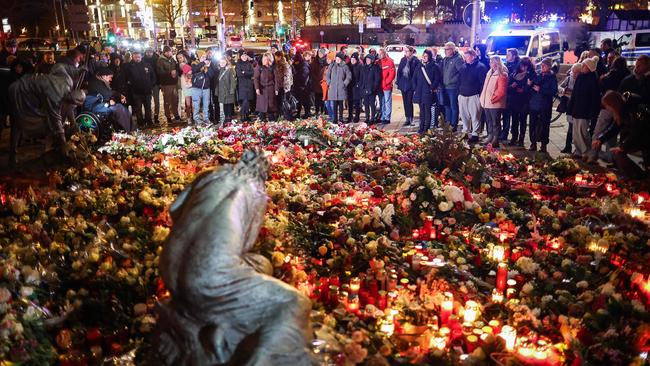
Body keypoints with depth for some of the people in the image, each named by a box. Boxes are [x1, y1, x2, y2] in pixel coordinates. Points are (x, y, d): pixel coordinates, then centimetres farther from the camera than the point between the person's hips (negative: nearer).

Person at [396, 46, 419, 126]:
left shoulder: (415, 60, -7)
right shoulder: (403, 60, 9)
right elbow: (399, 71, 10)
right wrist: (398, 82, 4)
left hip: (410, 84, -5)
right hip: (403, 84, 5)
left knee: (409, 102, -5)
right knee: (405, 102, 9)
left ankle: (411, 119, 2)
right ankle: (407, 119, 17)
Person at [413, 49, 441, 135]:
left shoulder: (434, 67, -3)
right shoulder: (419, 66, 10)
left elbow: (437, 79, -5)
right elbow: (414, 78, 14)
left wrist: (432, 88, -12)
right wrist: (415, 88, 5)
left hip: (428, 92, -4)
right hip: (419, 92, 5)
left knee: (427, 110, -2)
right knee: (422, 110, 9)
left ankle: (426, 128, 3)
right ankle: (421, 127, 15)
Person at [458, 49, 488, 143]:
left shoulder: (480, 67, -5)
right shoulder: (464, 67, 16)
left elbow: (483, 82, -10)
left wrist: (481, 95, -15)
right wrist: (459, 92, 13)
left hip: (474, 96, -7)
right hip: (463, 95, 7)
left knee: (475, 116, -4)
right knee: (464, 115, 11)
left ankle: (475, 135, 1)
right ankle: (466, 132, 23)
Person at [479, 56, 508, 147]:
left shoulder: (502, 75, -11)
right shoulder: (489, 73, 15)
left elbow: (501, 91, -17)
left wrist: (493, 98, -18)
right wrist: (483, 99, 14)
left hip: (495, 103, -8)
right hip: (487, 103, 8)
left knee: (495, 122, -3)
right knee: (489, 121, 15)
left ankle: (495, 140, 2)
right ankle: (490, 137, 25)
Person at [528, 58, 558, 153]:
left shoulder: (552, 77, 0)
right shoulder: (537, 76, 12)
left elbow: (554, 91, -11)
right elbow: (531, 90, 14)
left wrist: (540, 90, -17)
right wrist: (529, 85, -7)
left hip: (545, 106, -4)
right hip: (534, 105, 4)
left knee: (544, 125, -1)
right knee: (533, 124, 3)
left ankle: (543, 145, 7)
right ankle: (533, 143, 13)